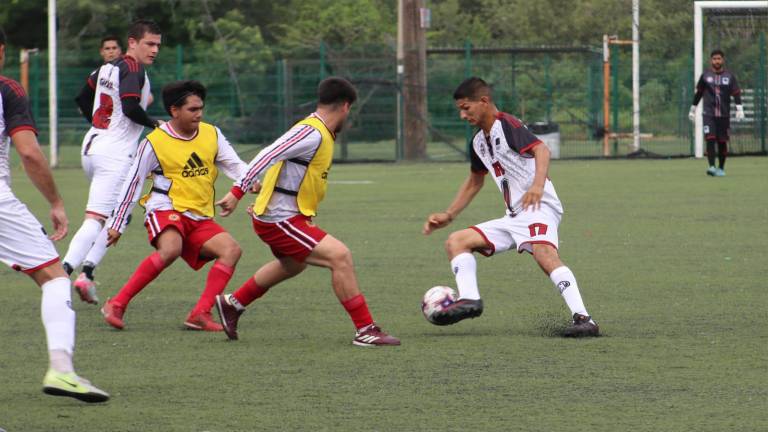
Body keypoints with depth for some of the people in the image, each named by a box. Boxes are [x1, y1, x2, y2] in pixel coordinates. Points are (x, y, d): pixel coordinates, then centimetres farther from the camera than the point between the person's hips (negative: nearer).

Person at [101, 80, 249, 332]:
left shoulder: (212, 134, 8)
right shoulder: (155, 143, -5)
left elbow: (234, 165, 6)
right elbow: (133, 183, 1)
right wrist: (117, 225, 3)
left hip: (200, 218, 6)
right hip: (166, 210, -6)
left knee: (231, 249, -17)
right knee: (171, 249, -35)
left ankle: (201, 314, -21)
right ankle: (116, 306, -28)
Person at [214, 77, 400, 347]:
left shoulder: (319, 132, 10)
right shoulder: (312, 133, -21)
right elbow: (268, 156, -29)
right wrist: (237, 192, -33)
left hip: (281, 216, 11)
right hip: (280, 221, -11)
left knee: (293, 265, 35)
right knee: (339, 256, -19)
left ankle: (232, 304, 50)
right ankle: (365, 330, -19)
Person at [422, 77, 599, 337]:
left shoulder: (506, 125, -7)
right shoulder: (479, 142, 19)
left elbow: (541, 150, -22)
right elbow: (475, 181, 35)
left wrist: (537, 184, -39)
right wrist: (448, 216, 32)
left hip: (539, 207, -10)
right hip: (513, 218, 10)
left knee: (544, 254, -35)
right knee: (456, 242, 5)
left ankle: (583, 319, -43)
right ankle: (469, 299, -17)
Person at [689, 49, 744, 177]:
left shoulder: (730, 76, 4)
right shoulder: (705, 76, 5)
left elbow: (736, 93, 1)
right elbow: (698, 93, 14)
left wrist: (739, 109, -11)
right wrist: (693, 109, 17)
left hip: (724, 115, 1)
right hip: (708, 114, -1)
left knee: (722, 142, 4)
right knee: (710, 139, -16)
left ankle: (721, 168, 17)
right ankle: (712, 167, -21)